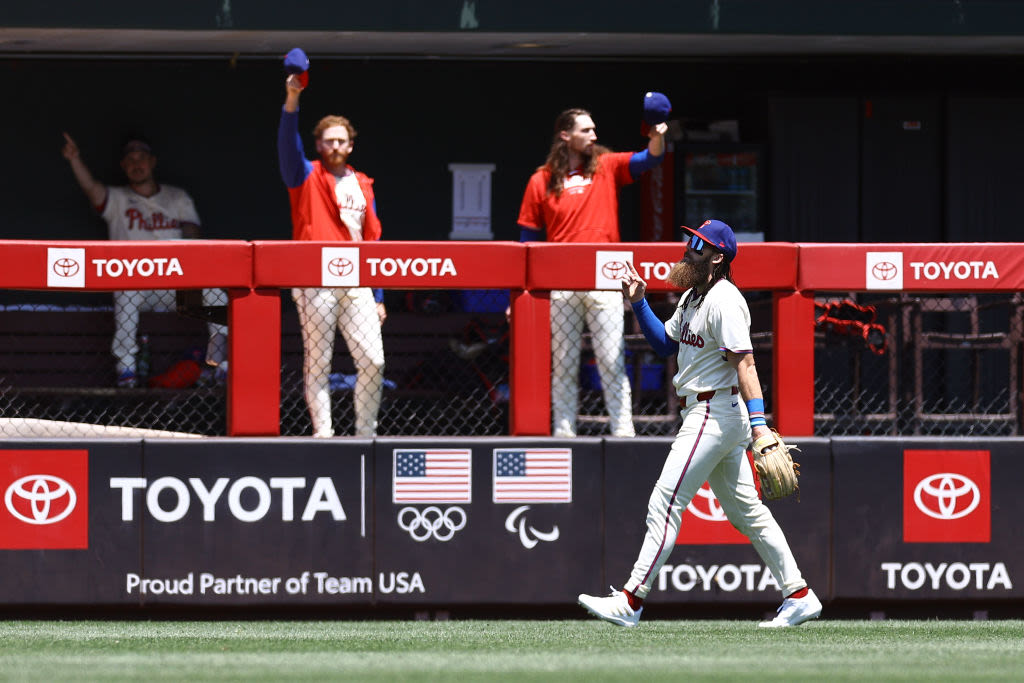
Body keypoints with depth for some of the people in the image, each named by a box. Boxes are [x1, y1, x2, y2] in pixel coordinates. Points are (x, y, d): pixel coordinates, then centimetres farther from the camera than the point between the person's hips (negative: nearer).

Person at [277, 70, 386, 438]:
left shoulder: (362, 186, 19)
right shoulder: (306, 178, 7)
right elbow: (288, 145, -12)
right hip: (315, 285, -4)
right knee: (317, 362, -4)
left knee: (372, 360, -4)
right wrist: (292, 100, -28)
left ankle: (366, 433, 5)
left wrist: (378, 297, 15)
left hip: (356, 284, 4)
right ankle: (322, 434, -2)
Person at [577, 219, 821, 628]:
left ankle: (631, 601, -11)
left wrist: (758, 422, -32)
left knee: (665, 503, -11)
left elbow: (745, 364, -24)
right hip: (711, 417, 11)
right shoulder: (693, 298, 15)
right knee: (746, 511, 12)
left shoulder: (724, 301, -16)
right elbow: (665, 344, 24)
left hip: (714, 415, -11)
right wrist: (639, 303, 12)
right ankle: (798, 597, 14)